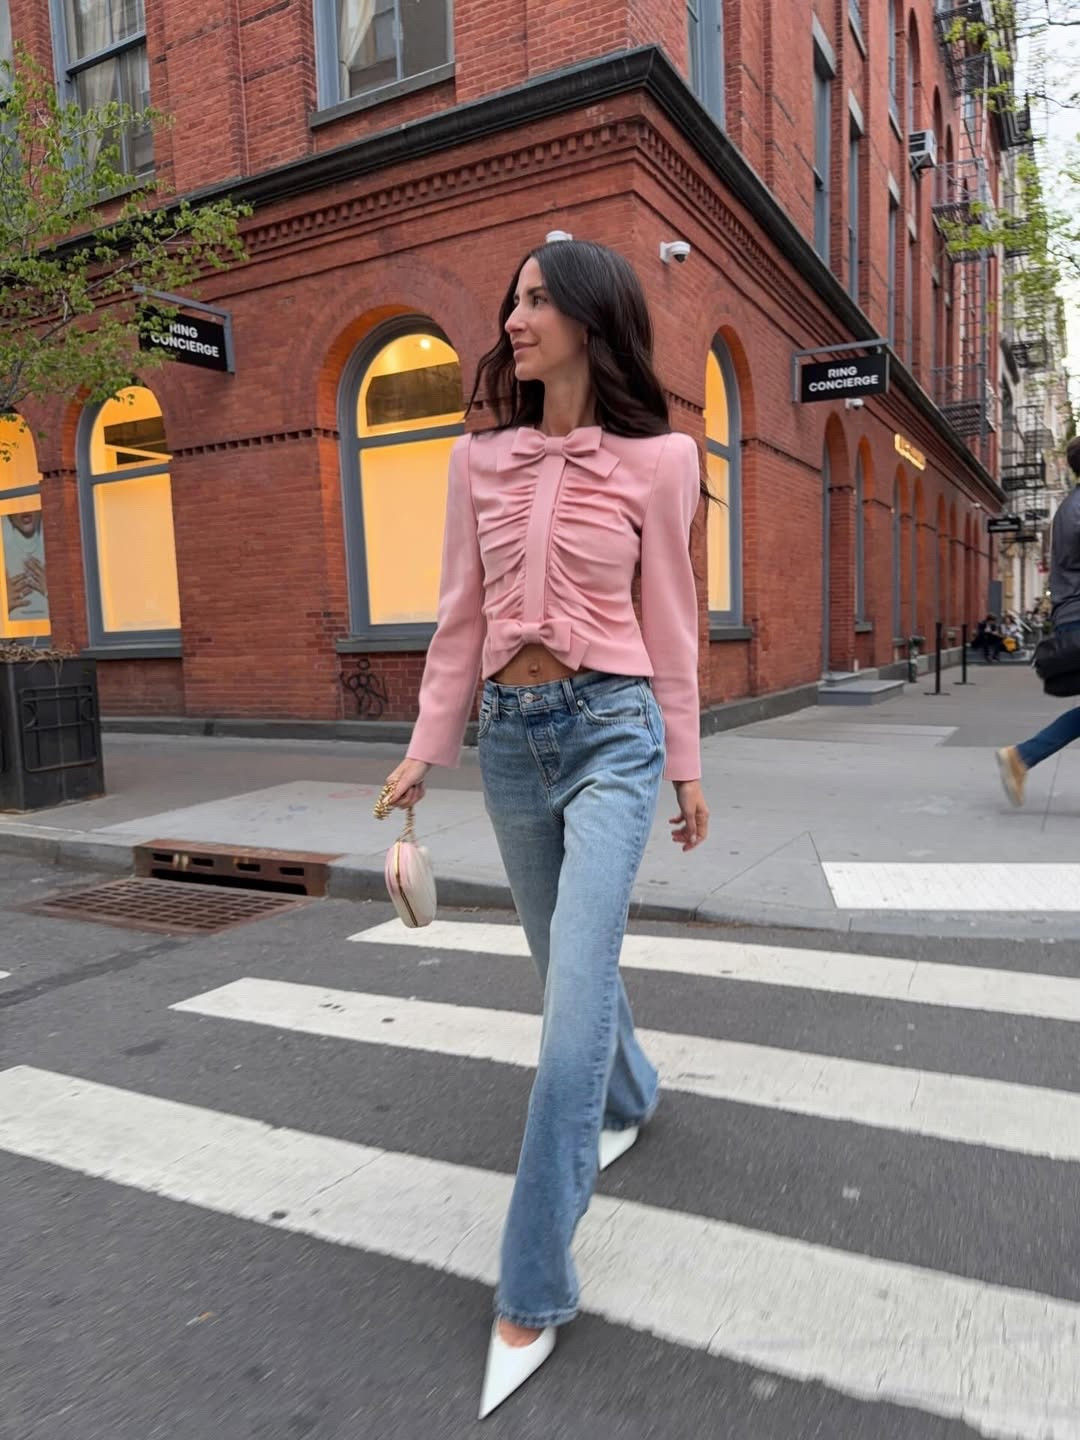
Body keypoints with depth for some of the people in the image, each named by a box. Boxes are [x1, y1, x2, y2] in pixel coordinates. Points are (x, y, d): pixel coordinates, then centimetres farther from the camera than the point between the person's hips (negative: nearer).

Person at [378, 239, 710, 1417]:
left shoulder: (655, 460, -2)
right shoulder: (481, 459, 7)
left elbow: (668, 623, 2)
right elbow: (462, 618, 8)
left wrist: (686, 766, 5)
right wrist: (425, 750, 5)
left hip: (610, 728, -4)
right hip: (508, 735, 5)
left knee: (573, 993, -10)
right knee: (565, 962, 19)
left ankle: (532, 1290, 4)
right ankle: (628, 1100, 51)